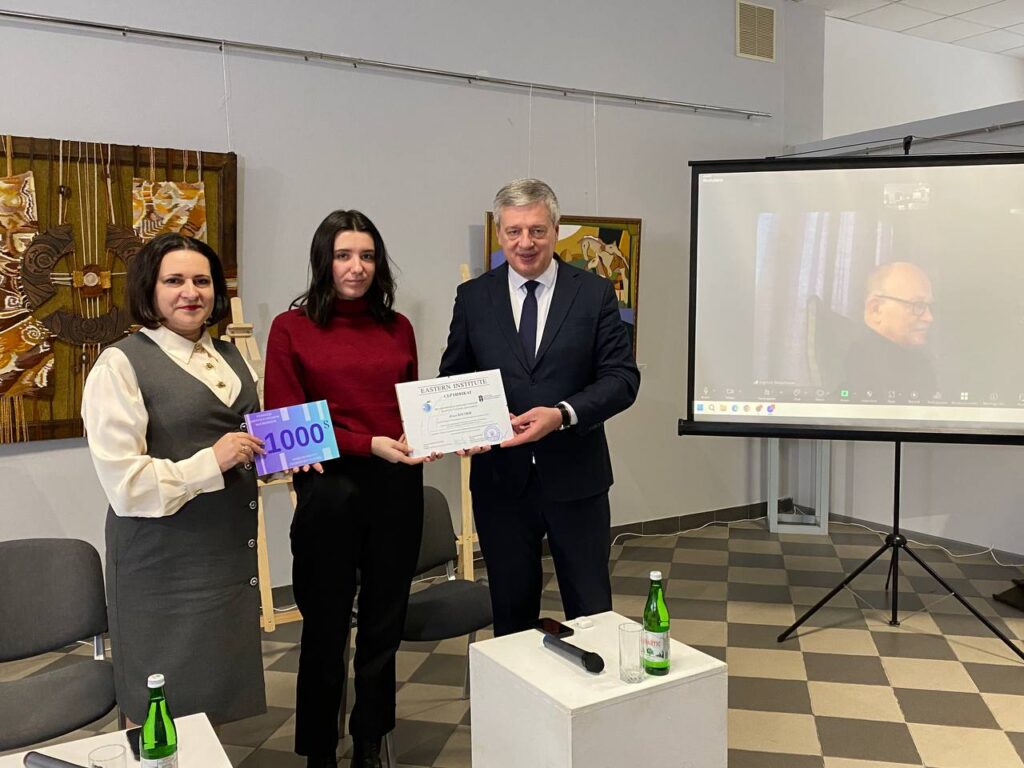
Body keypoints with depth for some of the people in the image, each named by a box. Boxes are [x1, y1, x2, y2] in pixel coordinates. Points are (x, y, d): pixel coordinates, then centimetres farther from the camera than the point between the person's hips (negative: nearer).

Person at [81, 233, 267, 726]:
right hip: (163, 566, -6)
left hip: (232, 552, 6)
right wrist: (212, 462, -22)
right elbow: (123, 484, -17)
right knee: (166, 711, 7)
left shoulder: (230, 357, 12)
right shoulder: (121, 365, -10)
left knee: (218, 702, 17)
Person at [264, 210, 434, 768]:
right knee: (326, 629, 11)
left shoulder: (397, 328, 8)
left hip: (398, 489, 4)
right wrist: (370, 444, -17)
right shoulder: (292, 328, -3)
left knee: (384, 625, 15)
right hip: (329, 491, -3)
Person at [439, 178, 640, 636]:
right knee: (511, 609, 16)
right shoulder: (473, 297, 3)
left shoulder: (595, 293, -2)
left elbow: (622, 377, -6)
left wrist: (563, 414, -22)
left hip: (574, 476, -1)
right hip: (500, 477, 2)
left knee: (591, 611, 11)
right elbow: (452, 378, 8)